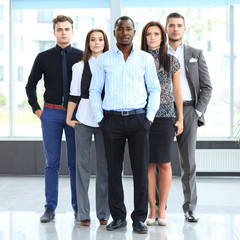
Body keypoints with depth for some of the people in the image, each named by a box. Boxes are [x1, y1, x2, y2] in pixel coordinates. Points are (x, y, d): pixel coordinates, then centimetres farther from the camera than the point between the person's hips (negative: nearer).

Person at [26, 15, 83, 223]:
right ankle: (50, 208, 8)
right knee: (52, 163, 3)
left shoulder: (82, 57, 3)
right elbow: (31, 86, 13)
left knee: (75, 162, 3)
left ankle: (78, 206, 11)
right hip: (51, 114, 0)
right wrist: (36, 109, 5)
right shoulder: (44, 58, 5)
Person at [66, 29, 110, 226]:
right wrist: (68, 118, 2)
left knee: (104, 165, 3)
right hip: (83, 120, 0)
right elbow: (74, 95, 8)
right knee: (83, 165, 0)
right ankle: (83, 213, 6)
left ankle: (103, 213, 11)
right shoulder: (79, 67, 10)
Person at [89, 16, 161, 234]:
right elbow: (94, 90, 10)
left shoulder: (146, 59, 6)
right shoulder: (104, 59, 7)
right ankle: (118, 217, 13)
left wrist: (149, 118, -1)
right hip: (112, 119, 1)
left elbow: (154, 89, 8)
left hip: (138, 118, -1)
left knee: (141, 169, -2)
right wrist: (100, 118, 1)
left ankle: (140, 219, 6)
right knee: (113, 170, 3)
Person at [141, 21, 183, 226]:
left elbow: (177, 91, 10)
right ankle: (152, 208, 10)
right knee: (148, 163, 1)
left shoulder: (172, 61, 7)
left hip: (165, 117, 0)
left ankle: (162, 208, 11)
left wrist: (180, 119, 6)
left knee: (165, 163, 0)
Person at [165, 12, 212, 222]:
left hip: (188, 111, 0)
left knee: (188, 163, -1)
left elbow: (207, 87, 7)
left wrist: (198, 111, -3)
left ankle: (190, 208, 7)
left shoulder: (196, 54, 11)